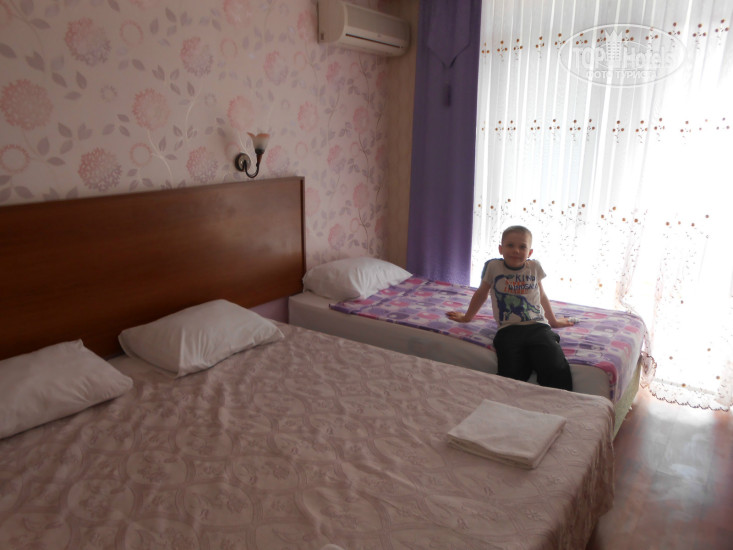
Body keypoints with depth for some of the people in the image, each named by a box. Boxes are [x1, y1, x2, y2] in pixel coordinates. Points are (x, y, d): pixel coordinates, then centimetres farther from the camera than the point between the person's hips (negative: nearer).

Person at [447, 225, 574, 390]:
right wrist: (467, 317, 36)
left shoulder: (534, 267, 14)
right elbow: (481, 294, 24)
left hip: (538, 327, 2)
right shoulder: (493, 266, 8)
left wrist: (553, 320, 42)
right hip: (508, 330, -1)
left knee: (557, 371, -26)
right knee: (512, 376, -28)